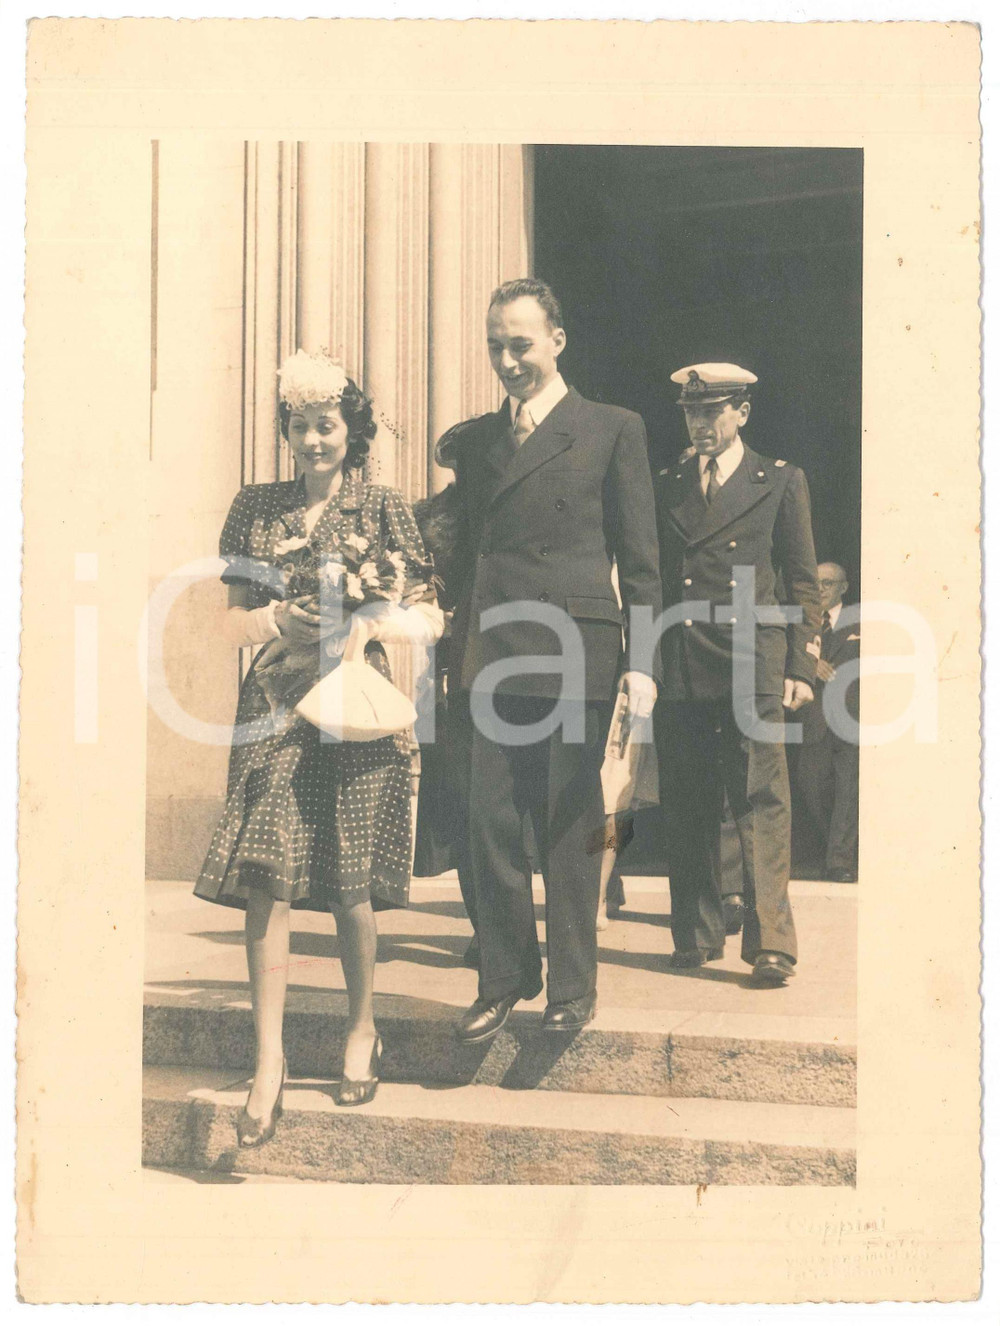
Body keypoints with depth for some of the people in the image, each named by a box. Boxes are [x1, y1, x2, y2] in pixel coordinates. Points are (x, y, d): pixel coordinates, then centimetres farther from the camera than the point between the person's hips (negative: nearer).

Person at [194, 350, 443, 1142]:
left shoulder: (382, 508, 5)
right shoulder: (258, 508, 10)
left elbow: (431, 619, 4)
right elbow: (233, 621, 11)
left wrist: (369, 621, -13)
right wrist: (277, 620, -9)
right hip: (276, 712, 1)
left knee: (348, 881, 4)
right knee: (266, 880, -7)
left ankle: (363, 1031, 25)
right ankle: (269, 1062, -2)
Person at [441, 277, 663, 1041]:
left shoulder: (612, 430, 4)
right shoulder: (470, 440, 15)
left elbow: (641, 558, 2)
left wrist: (642, 662, -5)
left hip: (578, 654, -3)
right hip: (495, 657, 3)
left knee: (571, 827, 3)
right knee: (492, 822, 3)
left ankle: (573, 990, 16)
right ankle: (504, 982, 17)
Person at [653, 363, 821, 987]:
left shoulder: (781, 481, 8)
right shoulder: (666, 486, 15)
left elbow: (804, 584, 7)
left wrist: (801, 668, -1)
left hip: (752, 664, -3)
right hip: (680, 670, 3)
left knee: (762, 802, -7)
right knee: (686, 807, 5)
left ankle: (771, 942, -6)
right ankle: (697, 935, 16)